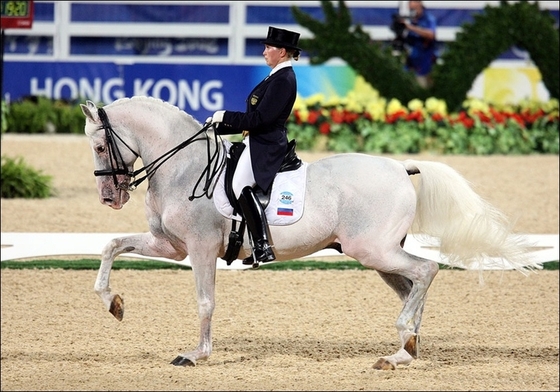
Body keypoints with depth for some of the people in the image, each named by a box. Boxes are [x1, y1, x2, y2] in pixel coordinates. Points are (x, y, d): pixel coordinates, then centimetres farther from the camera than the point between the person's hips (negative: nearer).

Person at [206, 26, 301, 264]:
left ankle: (262, 247, -27)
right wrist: (220, 126, 14)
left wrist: (226, 117, -13)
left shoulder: (283, 79, -15)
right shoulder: (278, 77, 17)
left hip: (266, 146, -11)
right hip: (258, 142, 11)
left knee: (241, 185, -24)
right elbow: (256, 116, 19)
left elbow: (260, 118, -21)